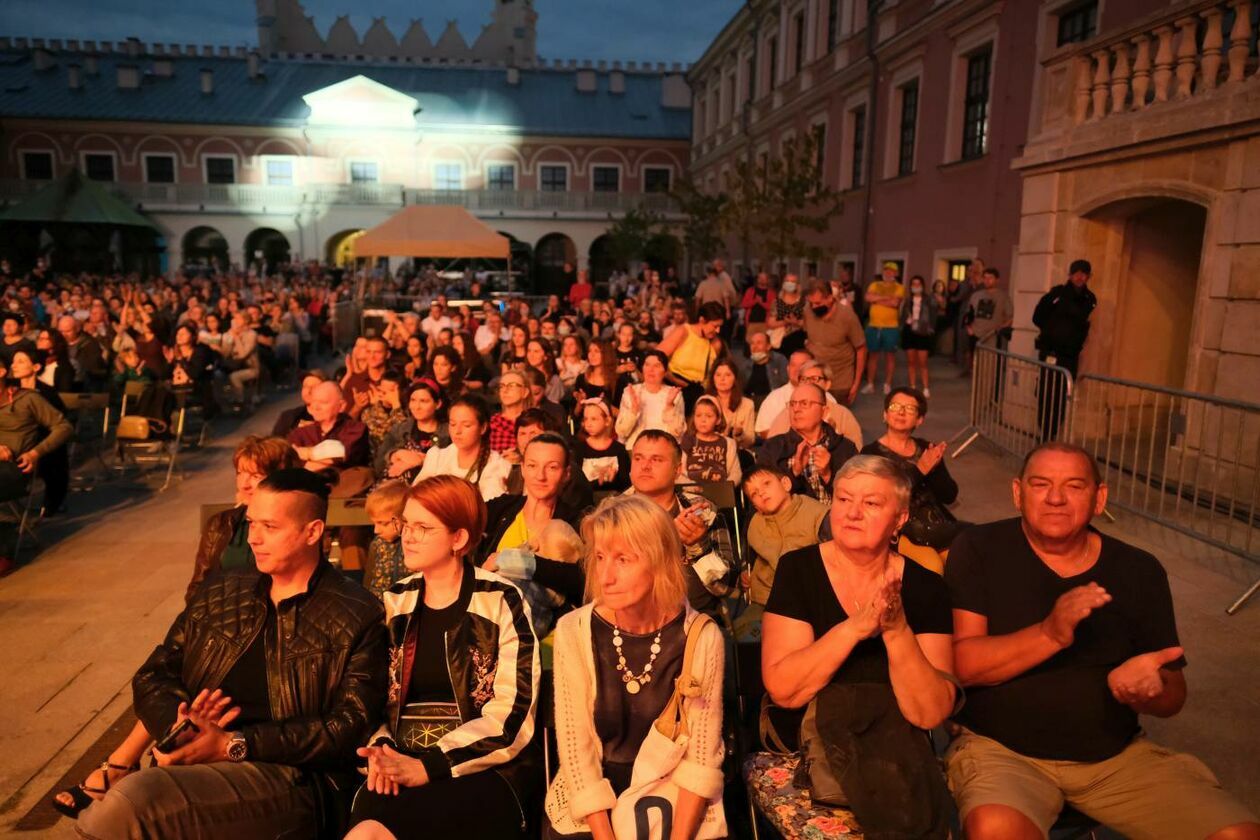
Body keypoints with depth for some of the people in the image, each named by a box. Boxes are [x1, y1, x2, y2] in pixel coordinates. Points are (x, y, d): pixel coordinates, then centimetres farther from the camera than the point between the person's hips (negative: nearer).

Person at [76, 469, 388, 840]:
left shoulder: (357, 618, -2)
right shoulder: (220, 594, 16)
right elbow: (152, 677, 17)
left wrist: (233, 744, -15)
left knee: (127, 802, -28)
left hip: (290, 780, -4)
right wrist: (178, 725, -6)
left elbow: (348, 728, -8)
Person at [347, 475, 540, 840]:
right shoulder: (394, 602, 11)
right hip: (401, 768, 4)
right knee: (364, 809, -29)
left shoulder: (501, 602, -3)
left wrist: (429, 765, -15)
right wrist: (380, 750, -8)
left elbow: (510, 717, -9)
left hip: (484, 773, -4)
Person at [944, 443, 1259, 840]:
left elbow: (1174, 696, 9)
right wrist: (1050, 635, -31)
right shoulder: (979, 550, -7)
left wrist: (1148, 689, -17)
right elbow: (959, 663, -15)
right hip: (1001, 749, -5)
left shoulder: (1140, 571, 4)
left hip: (1117, 756, 5)